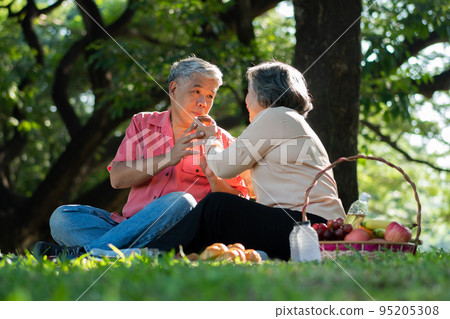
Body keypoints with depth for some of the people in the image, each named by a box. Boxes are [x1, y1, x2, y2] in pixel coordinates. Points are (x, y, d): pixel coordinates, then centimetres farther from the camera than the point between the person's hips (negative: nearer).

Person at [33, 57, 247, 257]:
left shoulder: (221, 141, 12)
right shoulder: (143, 123, 17)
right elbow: (117, 178, 1)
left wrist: (212, 175, -13)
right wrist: (168, 158, -10)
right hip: (128, 226, 2)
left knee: (181, 202, -35)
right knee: (62, 216, -17)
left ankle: (82, 252, -31)